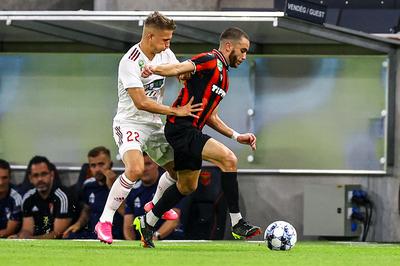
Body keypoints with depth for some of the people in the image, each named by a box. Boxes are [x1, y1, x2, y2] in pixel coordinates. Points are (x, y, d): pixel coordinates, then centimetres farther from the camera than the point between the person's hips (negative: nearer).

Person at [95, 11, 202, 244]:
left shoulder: (165, 55, 0)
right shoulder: (130, 62, -23)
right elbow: (141, 102, -28)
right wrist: (175, 111, -28)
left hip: (154, 125, 8)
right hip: (130, 123, -8)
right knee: (136, 169, -31)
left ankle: (156, 205, 42)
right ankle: (105, 222, -22)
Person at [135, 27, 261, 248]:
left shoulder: (222, 74, 20)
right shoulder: (211, 61, -10)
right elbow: (180, 68, -26)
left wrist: (236, 136, 18)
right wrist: (154, 68, -45)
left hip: (190, 131, 11)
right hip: (181, 128, -11)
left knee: (187, 186, 21)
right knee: (228, 159, -21)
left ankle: (147, 223, 35)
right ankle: (237, 223, -19)